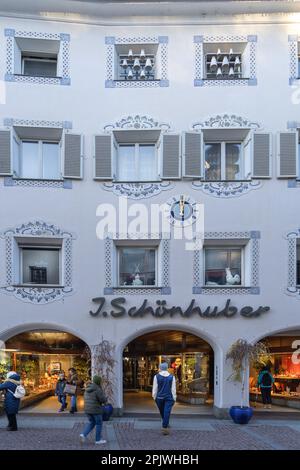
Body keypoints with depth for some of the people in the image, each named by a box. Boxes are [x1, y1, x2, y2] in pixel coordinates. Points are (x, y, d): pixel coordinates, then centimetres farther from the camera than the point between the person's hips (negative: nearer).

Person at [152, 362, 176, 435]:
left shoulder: (157, 376, -5)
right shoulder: (171, 377, -2)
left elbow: (155, 388, -3)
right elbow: (173, 389, -1)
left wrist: (154, 397, 7)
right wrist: (174, 398, 5)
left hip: (159, 397, 1)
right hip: (169, 397, -1)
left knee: (162, 412, 19)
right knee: (167, 412, -4)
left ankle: (165, 424, 37)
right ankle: (165, 427, -13)